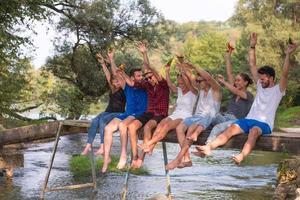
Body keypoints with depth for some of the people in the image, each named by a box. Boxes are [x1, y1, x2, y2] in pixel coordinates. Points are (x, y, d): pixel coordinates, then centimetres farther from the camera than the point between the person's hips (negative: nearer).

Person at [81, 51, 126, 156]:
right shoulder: (113, 89, 17)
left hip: (118, 113, -6)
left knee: (102, 120, -32)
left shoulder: (123, 89, -1)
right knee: (95, 120, -23)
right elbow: (108, 75, 10)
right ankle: (88, 145, -32)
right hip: (108, 112, 6)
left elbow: (116, 74, -7)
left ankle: (102, 147, -39)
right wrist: (103, 63, 3)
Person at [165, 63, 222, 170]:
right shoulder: (201, 89, 21)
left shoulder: (215, 89, 0)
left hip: (208, 118, -7)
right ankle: (186, 159, -29)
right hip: (196, 116, 7)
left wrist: (194, 66, -17)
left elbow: (208, 77, -19)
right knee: (179, 128, -21)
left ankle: (178, 159, -38)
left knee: (191, 129, -35)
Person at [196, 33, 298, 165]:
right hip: (249, 119, 5)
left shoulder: (278, 89, 4)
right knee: (231, 129, -22)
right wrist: (252, 47, 11)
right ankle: (209, 147, -40)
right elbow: (252, 65, 16)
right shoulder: (260, 86, 19)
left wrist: (287, 55, -21)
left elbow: (284, 74, -12)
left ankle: (242, 156, -61)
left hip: (264, 123, -5)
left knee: (253, 131, -39)